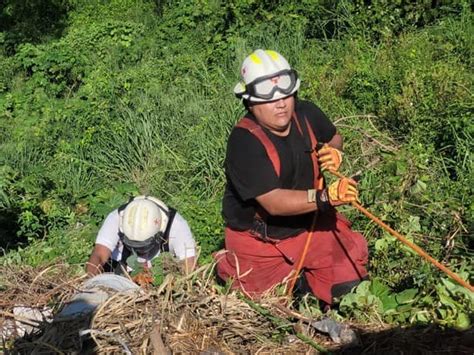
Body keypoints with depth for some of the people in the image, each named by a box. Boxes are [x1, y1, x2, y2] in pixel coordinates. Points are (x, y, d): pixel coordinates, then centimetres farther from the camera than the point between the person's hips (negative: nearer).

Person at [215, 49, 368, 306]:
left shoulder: (306, 114, -10)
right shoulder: (244, 141, -30)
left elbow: (334, 137, 13)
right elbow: (273, 202, -37)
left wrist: (333, 152, -10)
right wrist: (325, 197, -47)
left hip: (309, 224, 5)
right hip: (260, 237, -4)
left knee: (349, 288, -3)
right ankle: (228, 265, 40)